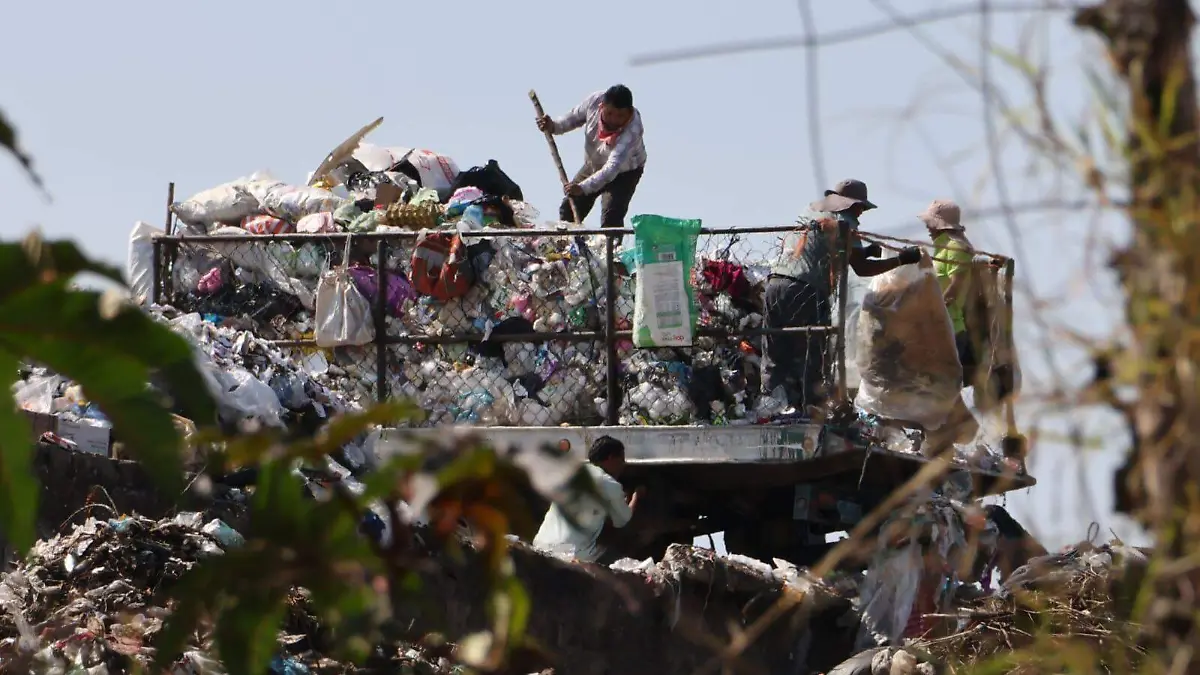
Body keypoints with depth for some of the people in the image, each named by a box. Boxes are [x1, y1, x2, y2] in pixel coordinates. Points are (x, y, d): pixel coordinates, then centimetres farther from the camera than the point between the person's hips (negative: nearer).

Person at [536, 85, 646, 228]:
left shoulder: (632, 130, -40)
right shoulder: (594, 100, -27)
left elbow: (612, 168, -47)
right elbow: (575, 118, -4)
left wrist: (583, 188, -57)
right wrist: (554, 126, -24)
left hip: (625, 172, -5)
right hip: (593, 165, 6)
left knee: (611, 220, -23)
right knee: (568, 211, 8)